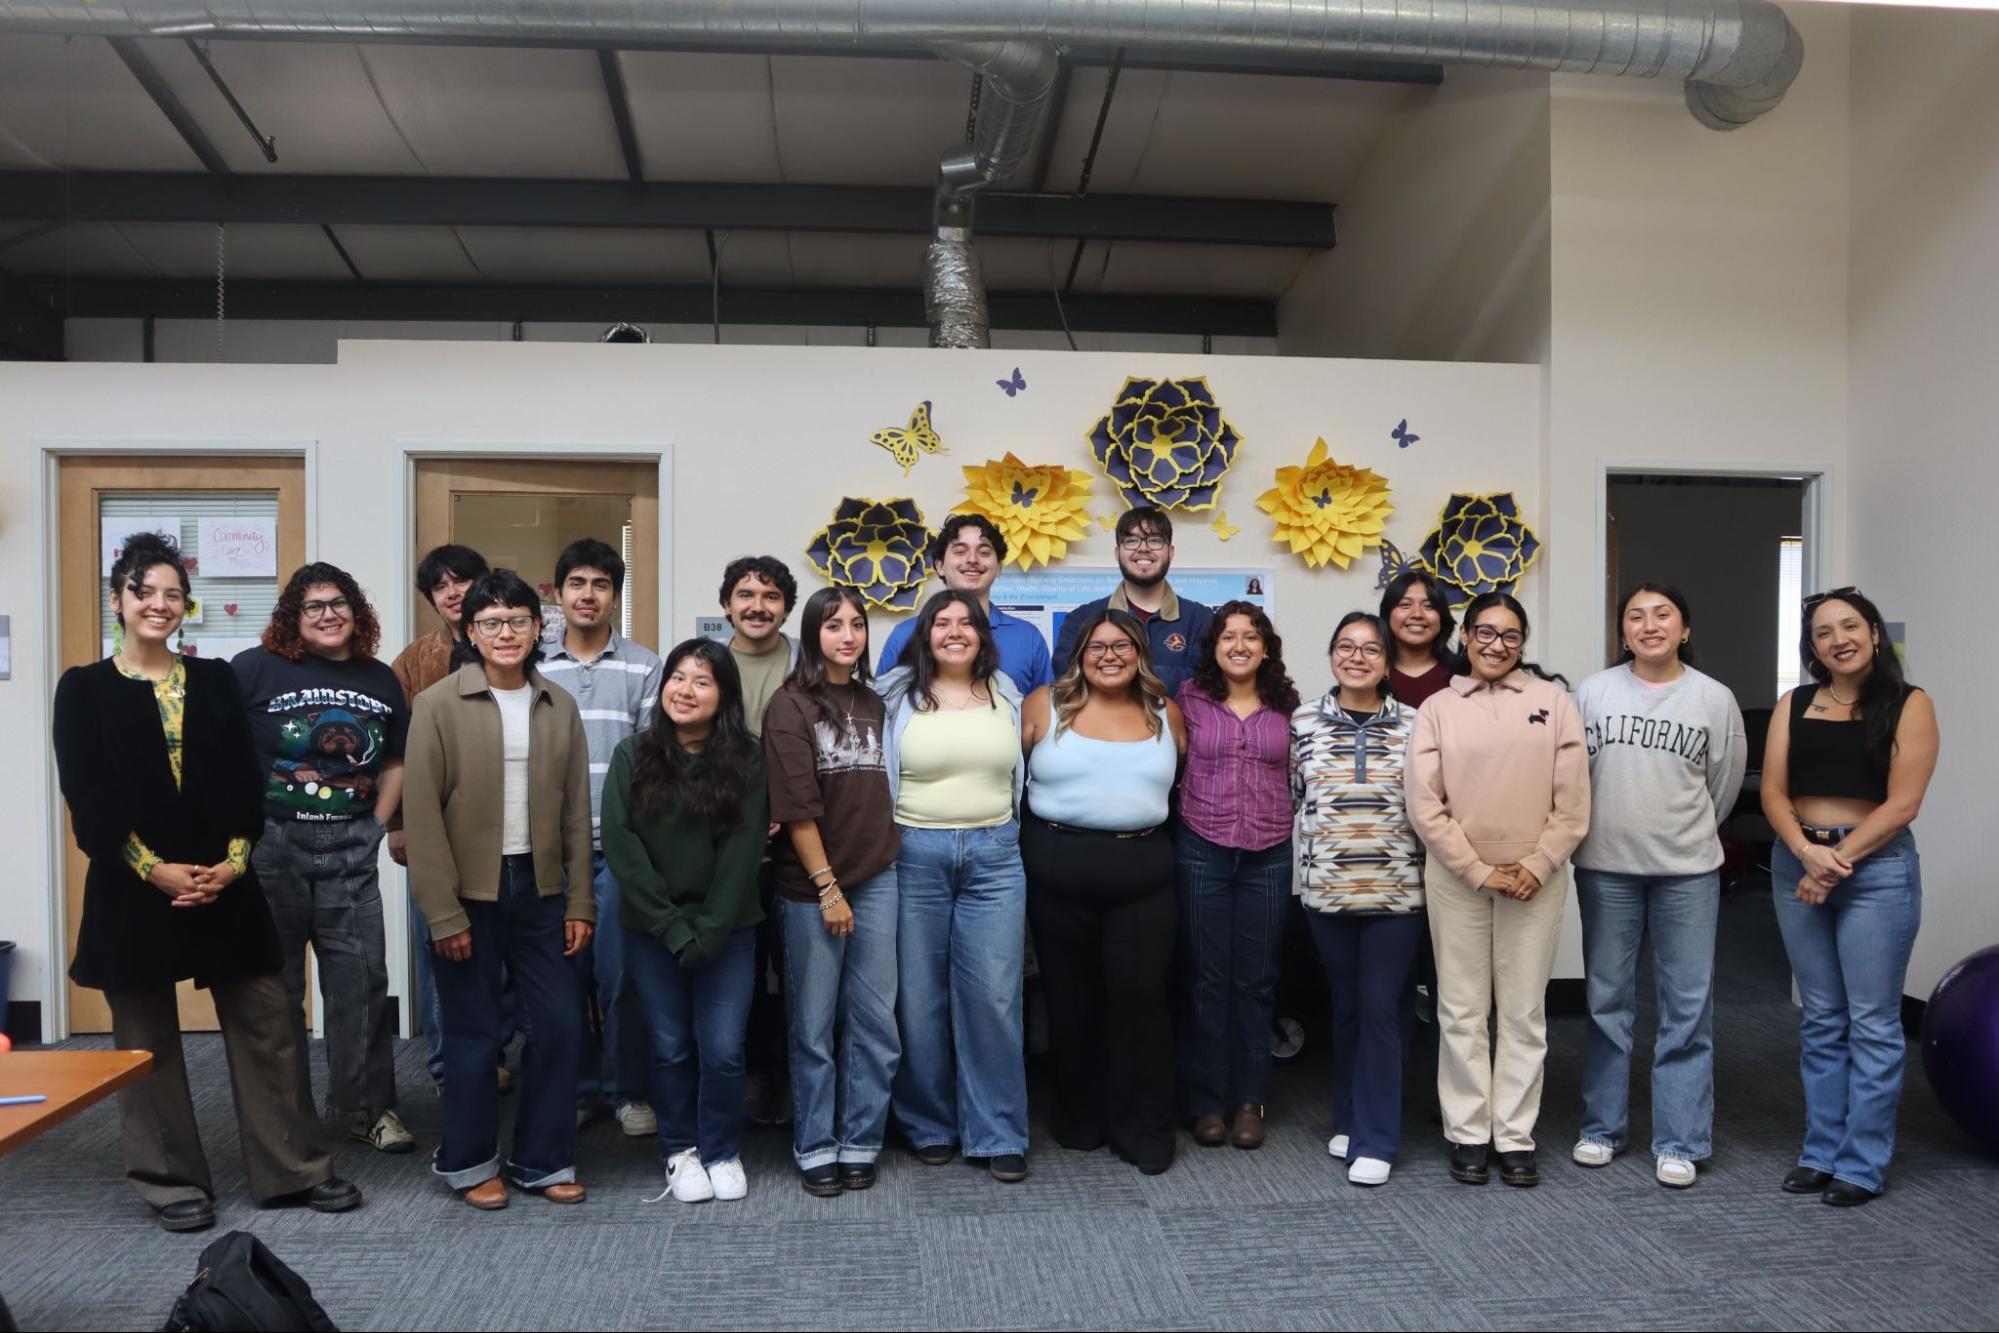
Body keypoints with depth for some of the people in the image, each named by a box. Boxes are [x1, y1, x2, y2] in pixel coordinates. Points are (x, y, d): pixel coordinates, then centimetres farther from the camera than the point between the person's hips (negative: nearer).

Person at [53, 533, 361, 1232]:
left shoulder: (215, 681, 9)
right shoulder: (84, 689, 2)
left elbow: (244, 781, 4)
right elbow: (87, 801, -5)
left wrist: (235, 860, -10)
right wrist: (152, 868, -14)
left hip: (225, 881, 2)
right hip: (132, 887, -2)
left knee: (265, 1026, 5)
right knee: (148, 1042, 7)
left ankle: (294, 1169, 15)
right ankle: (171, 1182, 22)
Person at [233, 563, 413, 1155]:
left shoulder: (380, 679, 9)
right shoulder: (256, 668, -4)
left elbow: (395, 762, 17)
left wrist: (376, 827, 8)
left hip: (350, 847, 3)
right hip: (271, 842, -3)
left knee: (362, 976, 3)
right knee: (274, 980, 8)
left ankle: (368, 1107, 15)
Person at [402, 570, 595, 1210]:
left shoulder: (558, 706, 6)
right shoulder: (439, 704, -6)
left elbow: (576, 809, 7)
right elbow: (421, 813, -8)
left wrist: (579, 901, 3)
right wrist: (443, 911, -12)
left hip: (540, 889, 4)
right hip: (470, 893, -3)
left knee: (558, 1025, 5)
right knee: (474, 1032, 6)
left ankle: (543, 1160, 22)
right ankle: (469, 1162, 26)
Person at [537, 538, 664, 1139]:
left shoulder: (644, 668, 3)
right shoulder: (532, 668, 8)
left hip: (621, 846, -2)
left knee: (621, 975, 2)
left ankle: (629, 1090, 17)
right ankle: (576, 1088, 23)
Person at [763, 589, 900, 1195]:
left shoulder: (874, 703, 10)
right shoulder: (791, 705, -6)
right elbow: (796, 807, -11)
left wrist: (893, 855, 7)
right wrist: (828, 888, -13)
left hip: (877, 877, 5)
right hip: (811, 884, -4)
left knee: (874, 1019, 7)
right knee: (814, 1023, 6)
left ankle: (859, 1143, 20)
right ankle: (816, 1147, 19)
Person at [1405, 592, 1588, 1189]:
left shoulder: (1553, 701, 3)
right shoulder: (1437, 709, 2)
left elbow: (1572, 802, 0)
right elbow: (1424, 804, -4)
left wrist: (1536, 866, -8)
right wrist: (1479, 870, -9)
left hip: (1535, 879, 0)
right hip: (1456, 877, 0)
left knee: (1525, 1012, 7)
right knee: (1462, 1010, 5)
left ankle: (1515, 1135, 18)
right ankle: (1468, 1134, 16)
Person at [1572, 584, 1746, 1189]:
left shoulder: (1715, 699, -1)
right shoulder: (1593, 692, -1)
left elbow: (1724, 785, 9)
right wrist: (1599, 833, 10)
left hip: (1688, 872, 0)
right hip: (1605, 868, 0)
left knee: (1688, 1008, 3)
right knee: (1607, 1001, 10)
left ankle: (1680, 1142, 14)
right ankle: (1601, 1127, 22)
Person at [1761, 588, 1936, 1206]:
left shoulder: (1909, 705, -2)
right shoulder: (1794, 704, 8)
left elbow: (1902, 803, -9)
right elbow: (1773, 791, 3)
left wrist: (1837, 862, -13)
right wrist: (1807, 852, -14)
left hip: (1877, 868, -4)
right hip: (1797, 864, 4)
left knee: (1872, 1022, 1)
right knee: (1821, 1020, 11)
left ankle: (1863, 1163, 11)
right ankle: (1821, 1151, 20)